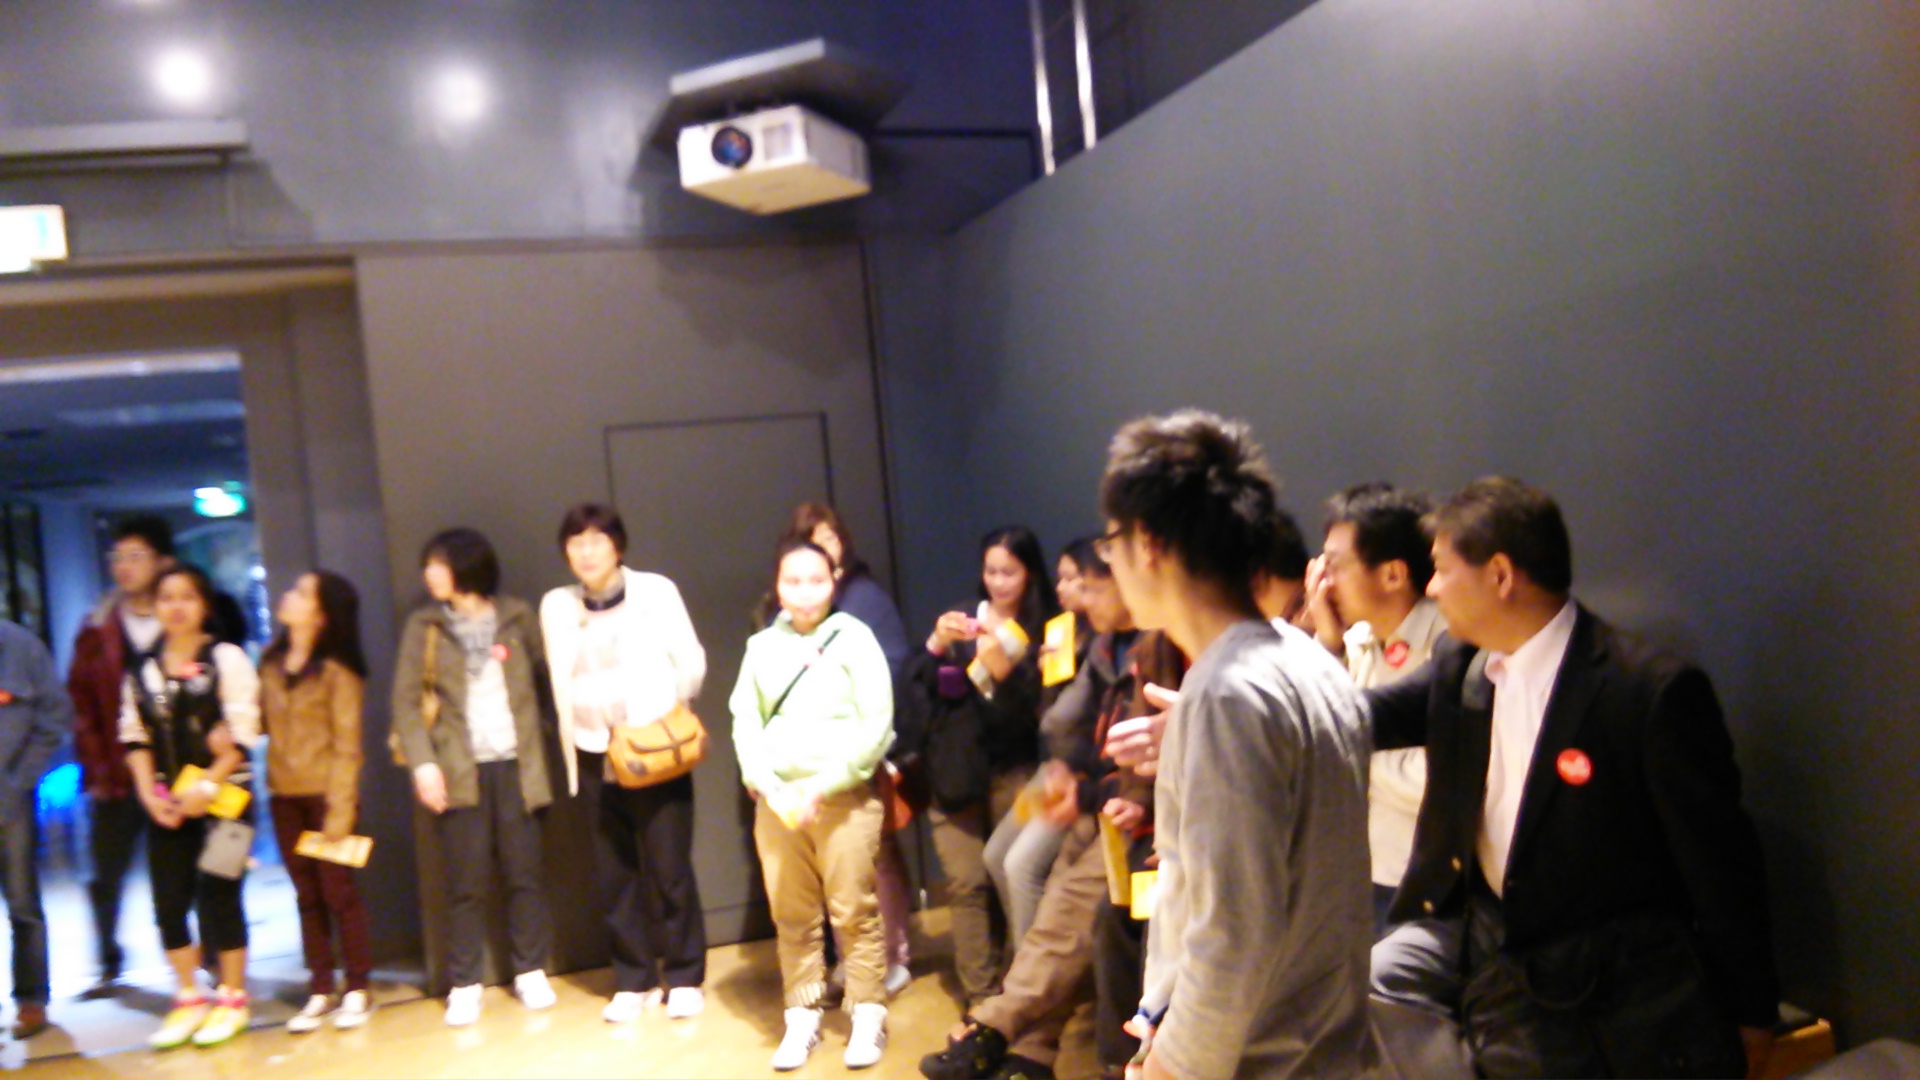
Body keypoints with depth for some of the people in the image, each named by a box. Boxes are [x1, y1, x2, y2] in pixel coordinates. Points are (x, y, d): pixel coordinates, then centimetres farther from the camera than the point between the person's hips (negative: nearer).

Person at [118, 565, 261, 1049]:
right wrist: (149, 793, -4)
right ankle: (189, 1000, 18)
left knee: (218, 897, -1)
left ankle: (232, 1000, 13)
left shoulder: (227, 658, -4)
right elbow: (134, 736, 9)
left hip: (222, 797, -4)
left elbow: (243, 734, -9)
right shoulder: (143, 669, 10)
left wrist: (207, 786, -16)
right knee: (168, 903, 4)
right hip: (166, 803, 4)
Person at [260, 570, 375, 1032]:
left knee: (337, 890, 1)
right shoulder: (271, 662, 8)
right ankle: (319, 992, 16)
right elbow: (263, 720, 12)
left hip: (324, 793, -5)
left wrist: (340, 810, -15)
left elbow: (346, 744, -10)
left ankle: (358, 989, 11)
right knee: (307, 896, 9)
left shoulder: (336, 669, -8)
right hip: (284, 795, 5)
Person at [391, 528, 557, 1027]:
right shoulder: (423, 625, 6)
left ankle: (531, 972, 16)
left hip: (515, 765, 0)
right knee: (466, 881, 0)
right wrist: (422, 763, -11)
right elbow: (406, 701, 1)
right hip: (459, 770, 0)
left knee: (525, 873, 5)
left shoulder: (517, 616, 7)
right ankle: (464, 985, 9)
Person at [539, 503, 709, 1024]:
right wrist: (572, 751, 3)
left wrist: (670, 708, -7)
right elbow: (563, 685, 7)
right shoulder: (557, 605, 5)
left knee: (669, 869, -2)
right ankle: (633, 981, 17)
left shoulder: (656, 591, -1)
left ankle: (685, 977, 13)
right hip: (597, 753, 2)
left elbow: (690, 659, 0)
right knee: (614, 874, 5)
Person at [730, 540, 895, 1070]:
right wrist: (768, 787, -8)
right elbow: (745, 722, 7)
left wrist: (822, 786, -12)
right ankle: (802, 1018, 20)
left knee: (854, 912, -1)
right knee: (792, 917, 9)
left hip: (844, 796, -3)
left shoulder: (853, 637, -1)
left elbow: (876, 724, -6)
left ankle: (868, 1016, 11)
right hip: (776, 799, 3)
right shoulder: (762, 646, 9)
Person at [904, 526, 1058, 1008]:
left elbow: (1042, 706, -7)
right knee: (967, 884, -3)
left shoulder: (1042, 629, 3)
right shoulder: (961, 618, 10)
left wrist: (1005, 670, -21)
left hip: (1013, 772, -2)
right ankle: (982, 1001, 1)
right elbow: (919, 689, 4)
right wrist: (936, 645, -13)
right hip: (955, 771, 2)